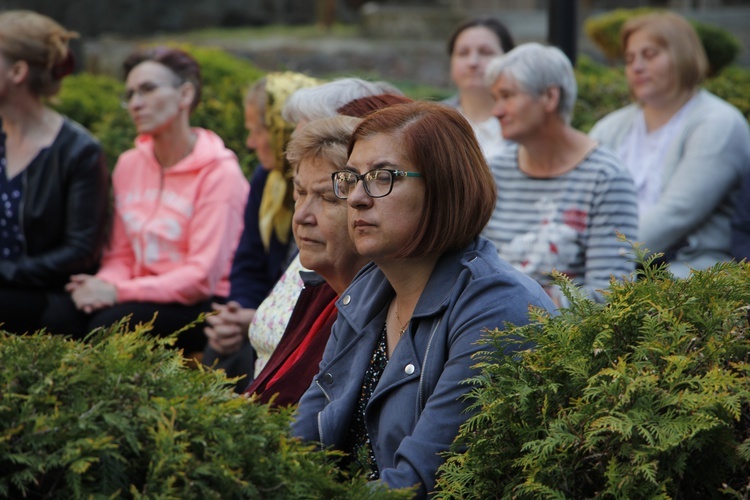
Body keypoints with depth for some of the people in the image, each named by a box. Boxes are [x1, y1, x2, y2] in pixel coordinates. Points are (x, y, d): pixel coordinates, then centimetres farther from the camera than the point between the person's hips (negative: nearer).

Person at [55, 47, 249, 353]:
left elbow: (202, 277, -14)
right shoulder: (128, 165, 12)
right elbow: (121, 255, 15)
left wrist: (118, 292, -19)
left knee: (109, 324, -31)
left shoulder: (219, 174, -9)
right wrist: (104, 284, -10)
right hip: (148, 301, 5)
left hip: (201, 306, -5)